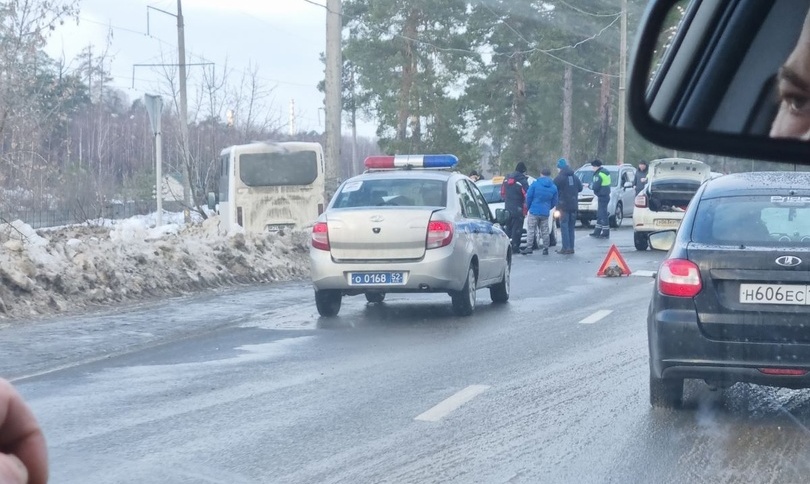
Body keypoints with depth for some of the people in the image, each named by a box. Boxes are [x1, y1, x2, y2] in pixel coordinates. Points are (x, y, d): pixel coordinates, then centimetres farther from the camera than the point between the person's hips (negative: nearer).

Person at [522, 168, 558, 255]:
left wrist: (528, 207, 11)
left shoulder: (535, 184, -6)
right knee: (545, 231, 10)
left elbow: (528, 197, -6)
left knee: (531, 230, 2)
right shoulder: (553, 187, 3)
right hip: (545, 212, 3)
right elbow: (554, 202, 8)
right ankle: (545, 249, 10)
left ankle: (529, 247, -3)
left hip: (534, 211, -3)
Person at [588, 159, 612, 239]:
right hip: (605, 195, 11)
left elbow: (595, 186, -20)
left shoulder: (599, 174, -18)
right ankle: (597, 232, 23)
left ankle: (606, 233, -8)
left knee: (603, 214, -8)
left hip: (602, 196, -11)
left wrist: (590, 185, -3)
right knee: (600, 214, 16)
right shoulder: (605, 172, 14)